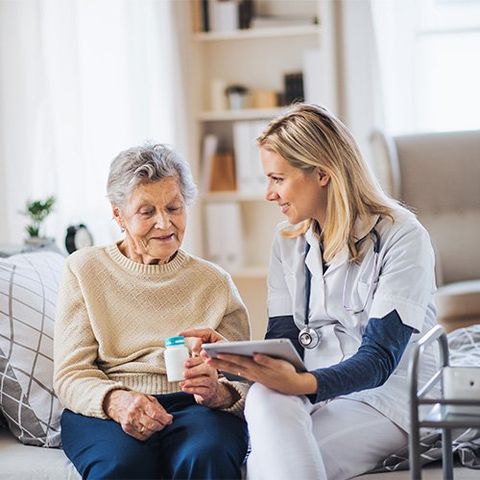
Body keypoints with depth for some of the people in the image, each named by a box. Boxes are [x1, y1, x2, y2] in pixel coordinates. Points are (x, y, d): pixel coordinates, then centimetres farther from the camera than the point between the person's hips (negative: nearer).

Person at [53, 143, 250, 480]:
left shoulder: (214, 282, 14)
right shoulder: (85, 270, 11)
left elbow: (244, 382, 7)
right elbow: (71, 375, 3)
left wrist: (219, 392, -19)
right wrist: (116, 401, -20)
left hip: (194, 408, 1)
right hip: (102, 410, -1)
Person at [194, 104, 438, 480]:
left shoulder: (402, 237, -10)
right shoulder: (289, 243, 10)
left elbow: (378, 359, -18)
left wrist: (300, 383, -36)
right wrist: (231, 355, -18)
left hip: (385, 397, -5)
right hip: (311, 388, 5)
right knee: (265, 398, -33)